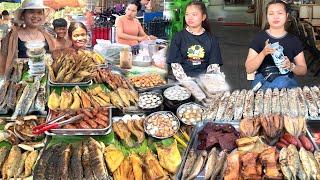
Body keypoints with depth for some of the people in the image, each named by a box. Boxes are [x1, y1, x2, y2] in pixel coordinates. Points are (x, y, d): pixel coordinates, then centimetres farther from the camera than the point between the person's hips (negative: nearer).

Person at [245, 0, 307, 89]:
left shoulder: (294, 40, 10)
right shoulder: (259, 38, 5)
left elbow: (303, 70, 14)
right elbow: (249, 69, -1)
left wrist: (291, 66, -9)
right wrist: (263, 53, -17)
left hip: (286, 80, 3)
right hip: (263, 80, -3)